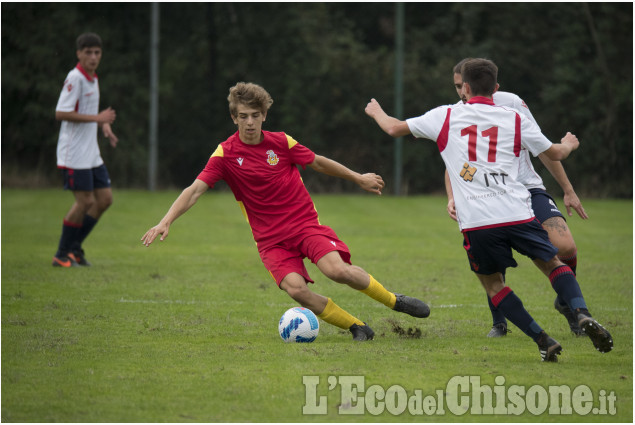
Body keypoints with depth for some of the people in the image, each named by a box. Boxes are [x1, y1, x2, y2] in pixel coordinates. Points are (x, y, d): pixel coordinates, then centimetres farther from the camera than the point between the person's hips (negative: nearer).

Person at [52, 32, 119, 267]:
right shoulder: (75, 78, -15)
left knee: (105, 198, 7)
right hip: (74, 154, -9)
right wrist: (97, 118, -23)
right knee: (85, 202, -8)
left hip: (91, 154, 9)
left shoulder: (93, 79, 13)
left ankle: (75, 247, 17)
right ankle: (62, 255, 4)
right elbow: (61, 113, -23)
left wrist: (104, 124, 7)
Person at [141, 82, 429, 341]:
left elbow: (317, 162, 16)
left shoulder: (282, 142, 0)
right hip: (270, 238, 0)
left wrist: (358, 178, 26)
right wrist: (166, 222, -26)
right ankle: (358, 328, -9)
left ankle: (394, 301, -1)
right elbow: (195, 190, -13)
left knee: (337, 269, -25)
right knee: (295, 288, -25)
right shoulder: (225, 155, -6)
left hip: (306, 222, 0)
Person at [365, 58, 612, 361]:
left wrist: (376, 111, 41)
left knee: (492, 282, 15)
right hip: (518, 214, 1)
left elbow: (395, 128, 19)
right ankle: (582, 313, -10)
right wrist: (569, 144, 46)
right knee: (553, 264, 16)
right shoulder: (515, 119, 11)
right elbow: (555, 154, 22)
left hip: (476, 223, -1)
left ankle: (543, 341, 3)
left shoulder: (445, 117, 9)